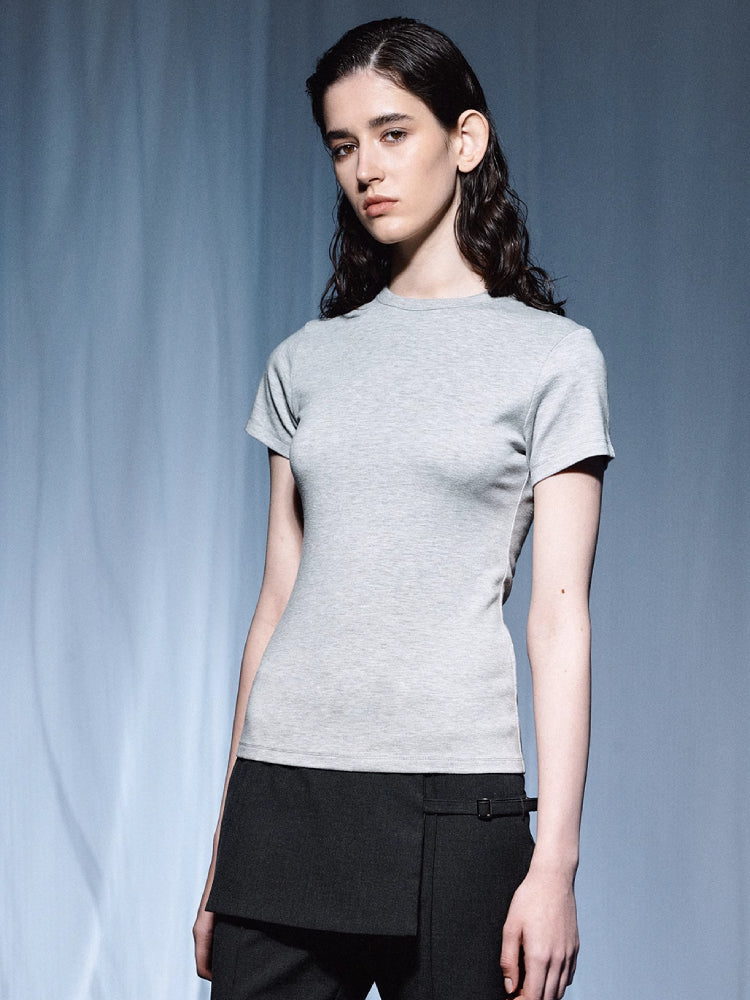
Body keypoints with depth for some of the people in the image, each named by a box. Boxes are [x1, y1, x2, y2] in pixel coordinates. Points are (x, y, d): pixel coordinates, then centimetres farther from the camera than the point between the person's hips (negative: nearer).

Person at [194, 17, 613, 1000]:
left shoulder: (553, 356, 2)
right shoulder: (306, 362, 12)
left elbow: (560, 615, -3)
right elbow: (279, 600, 13)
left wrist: (556, 860, -10)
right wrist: (223, 853, 12)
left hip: (452, 797, -3)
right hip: (281, 787, 3)